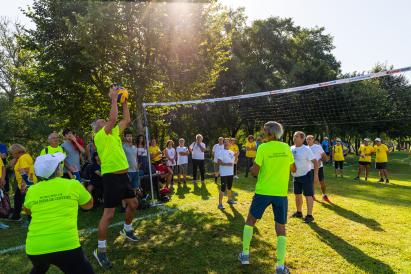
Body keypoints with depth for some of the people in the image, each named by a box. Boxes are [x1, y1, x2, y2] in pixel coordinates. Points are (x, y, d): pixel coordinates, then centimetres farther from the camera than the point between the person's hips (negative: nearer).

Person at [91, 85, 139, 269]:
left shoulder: (114, 133, 14)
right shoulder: (100, 136, -9)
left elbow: (126, 120, 18)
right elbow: (113, 118, -21)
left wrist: (124, 101, 16)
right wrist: (113, 98, -11)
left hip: (123, 175, 9)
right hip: (111, 177, -8)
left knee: (133, 204, 19)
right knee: (109, 213, -6)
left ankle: (127, 230, 42)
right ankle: (100, 249, 6)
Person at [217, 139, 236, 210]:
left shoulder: (232, 152, 12)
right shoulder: (221, 152, -10)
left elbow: (235, 161, 17)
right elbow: (218, 162, -19)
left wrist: (236, 156, -1)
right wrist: (226, 164, -28)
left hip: (231, 173, 7)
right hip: (224, 173, -7)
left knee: (229, 187, 20)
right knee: (223, 188, -8)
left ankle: (229, 199, 37)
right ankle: (220, 204, -3)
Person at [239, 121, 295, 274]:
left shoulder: (263, 148, -11)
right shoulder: (286, 148, 1)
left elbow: (255, 172, -12)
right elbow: (293, 169, 13)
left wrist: (251, 168, 9)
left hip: (263, 192, -2)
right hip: (281, 193, 3)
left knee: (250, 220, 18)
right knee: (281, 228, 10)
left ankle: (245, 254, 23)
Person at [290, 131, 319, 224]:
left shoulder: (306, 149, -17)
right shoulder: (291, 149, 2)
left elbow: (315, 162, -18)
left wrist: (316, 175, -23)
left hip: (306, 175, -7)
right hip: (296, 176, 7)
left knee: (308, 195, -3)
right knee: (297, 195, 16)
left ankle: (309, 215, 4)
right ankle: (299, 212, 32)